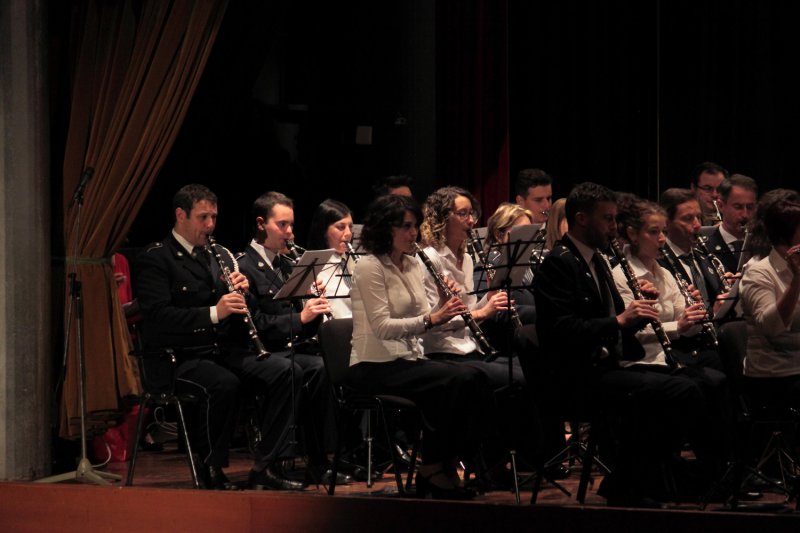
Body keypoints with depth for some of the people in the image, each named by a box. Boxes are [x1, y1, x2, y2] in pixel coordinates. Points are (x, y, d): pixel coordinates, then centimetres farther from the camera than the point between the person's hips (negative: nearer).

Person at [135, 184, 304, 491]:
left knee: (284, 372, -19)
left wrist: (242, 292, -4)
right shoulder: (155, 259, -1)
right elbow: (158, 315, -17)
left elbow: (245, 313, 20)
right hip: (180, 358, -6)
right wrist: (214, 313, -25)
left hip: (226, 351, 6)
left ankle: (263, 468, -14)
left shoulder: (220, 256, 21)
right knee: (224, 383, -37)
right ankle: (212, 471, -16)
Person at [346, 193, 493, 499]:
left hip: (408, 359, 8)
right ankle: (434, 468, -11)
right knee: (457, 381, -26)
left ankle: (446, 464, -9)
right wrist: (432, 318, -27)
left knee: (474, 380, -17)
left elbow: (422, 323, 15)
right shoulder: (370, 267, -10)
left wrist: (443, 307, -5)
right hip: (374, 367, -8)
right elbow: (382, 327, -19)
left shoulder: (414, 266, 14)